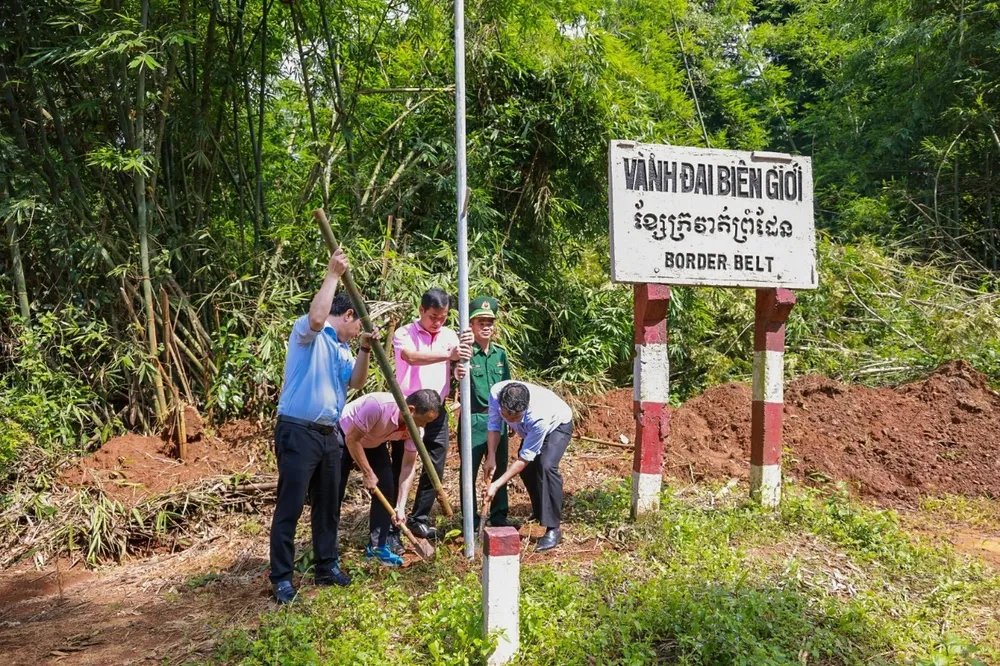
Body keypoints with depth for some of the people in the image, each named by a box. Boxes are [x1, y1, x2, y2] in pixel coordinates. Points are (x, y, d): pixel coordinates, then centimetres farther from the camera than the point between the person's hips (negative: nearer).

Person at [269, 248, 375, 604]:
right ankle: (281, 579, 4)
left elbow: (355, 381, 5)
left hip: (329, 434, 9)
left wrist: (365, 350, -9)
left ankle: (327, 567, 28)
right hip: (298, 432, -8)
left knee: (328, 505, 16)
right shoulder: (307, 333, -7)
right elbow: (316, 317, -31)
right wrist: (333, 274, -25)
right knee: (290, 507, -4)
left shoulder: (341, 349, 17)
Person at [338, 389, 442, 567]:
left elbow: (409, 465, -15)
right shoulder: (378, 406, -41)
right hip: (344, 436, -5)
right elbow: (352, 439, -30)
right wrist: (367, 473, -23)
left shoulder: (416, 429, -22)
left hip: (374, 443, 5)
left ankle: (377, 546, 5)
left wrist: (401, 506, -20)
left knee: (386, 488, -6)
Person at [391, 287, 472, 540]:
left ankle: (419, 519, 23)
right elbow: (412, 357, -29)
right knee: (401, 470, 2)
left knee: (435, 469, 8)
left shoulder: (449, 335, 4)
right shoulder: (404, 334, -8)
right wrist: (450, 355, -41)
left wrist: (466, 350, -32)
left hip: (437, 411, 4)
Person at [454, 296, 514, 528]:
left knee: (500, 467, 12)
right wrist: (458, 374, -52)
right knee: (470, 469, 3)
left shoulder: (501, 353, 6)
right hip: (474, 419, -5)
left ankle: (499, 515, 25)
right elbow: (458, 376, -30)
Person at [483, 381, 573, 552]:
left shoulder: (539, 416, -46)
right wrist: (491, 457, -24)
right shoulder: (496, 393, -35)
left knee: (546, 466, -27)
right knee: (526, 468, 6)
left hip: (558, 424, -6)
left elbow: (526, 457, -35)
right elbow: (494, 425, -15)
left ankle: (553, 528, -19)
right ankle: (539, 515, 33)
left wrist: (497, 485, -35)